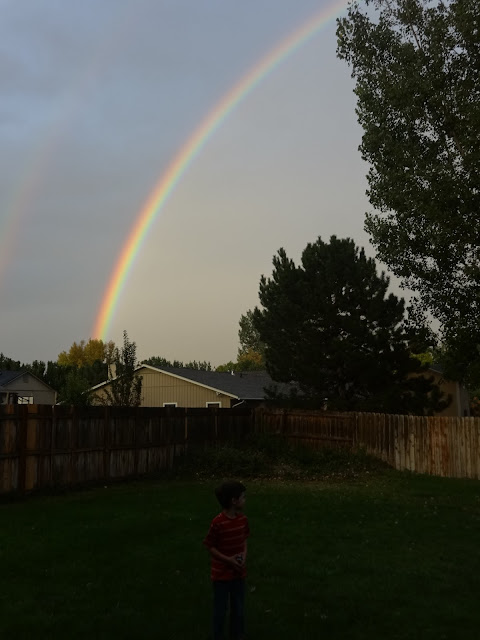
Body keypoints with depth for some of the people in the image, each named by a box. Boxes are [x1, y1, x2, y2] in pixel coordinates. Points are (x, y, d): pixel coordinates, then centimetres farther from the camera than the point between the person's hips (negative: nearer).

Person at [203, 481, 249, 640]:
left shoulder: (243, 519, -4)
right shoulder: (218, 523, -23)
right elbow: (209, 546, -14)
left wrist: (244, 555, -8)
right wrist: (227, 559, -20)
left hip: (238, 573, 5)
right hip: (221, 574, -5)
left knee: (239, 609, 17)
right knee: (220, 610, 8)